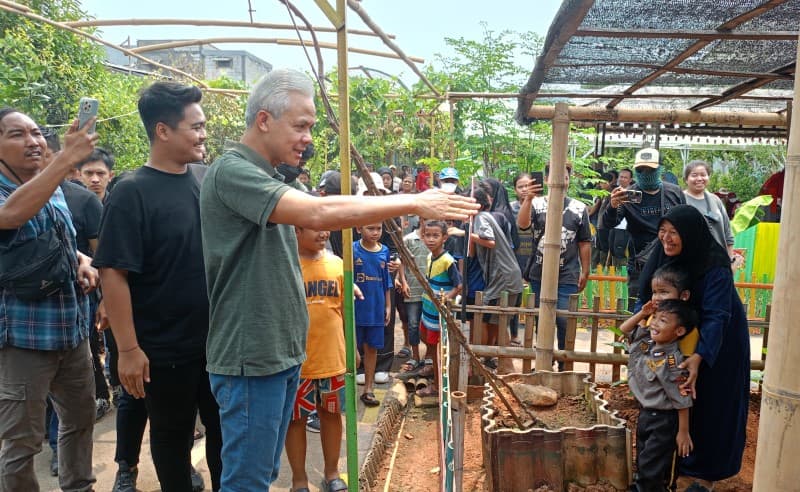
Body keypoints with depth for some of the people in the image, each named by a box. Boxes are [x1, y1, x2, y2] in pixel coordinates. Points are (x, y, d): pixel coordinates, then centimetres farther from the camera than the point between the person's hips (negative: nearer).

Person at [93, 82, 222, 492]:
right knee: (172, 436, 15)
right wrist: (128, 349, -17)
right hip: (167, 348, -5)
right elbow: (113, 274, -16)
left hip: (220, 339, 5)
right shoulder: (132, 192, -14)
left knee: (225, 430, 17)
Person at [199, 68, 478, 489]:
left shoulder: (266, 177, 14)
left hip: (281, 350, 9)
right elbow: (319, 213, -31)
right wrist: (415, 203, -26)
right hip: (251, 357, -9)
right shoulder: (231, 171, -19)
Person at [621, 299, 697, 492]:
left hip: (664, 420, -8)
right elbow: (624, 329, 10)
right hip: (644, 413, 8)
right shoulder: (645, 340, -6)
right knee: (642, 460, 23)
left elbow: (682, 400, -22)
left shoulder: (672, 362, -27)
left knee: (652, 468, 5)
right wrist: (642, 314, -5)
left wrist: (683, 432, -15)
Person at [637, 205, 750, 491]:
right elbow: (649, 296, -3)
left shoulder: (715, 266, -29)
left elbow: (716, 316, -35)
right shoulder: (666, 257, -11)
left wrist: (699, 357, -46)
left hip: (718, 344, -5)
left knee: (710, 407, 5)